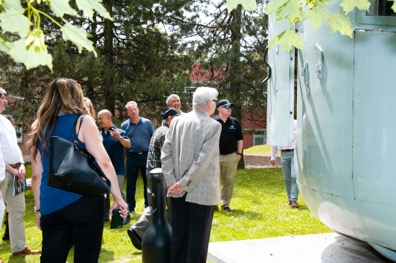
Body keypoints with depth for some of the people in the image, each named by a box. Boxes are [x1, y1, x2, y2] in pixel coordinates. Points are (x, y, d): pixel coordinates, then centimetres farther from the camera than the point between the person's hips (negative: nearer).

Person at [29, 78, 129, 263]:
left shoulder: (39, 127, 9)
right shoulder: (83, 121, -3)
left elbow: (36, 175, 11)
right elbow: (103, 163, -10)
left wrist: (38, 208, 19)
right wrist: (118, 198, -3)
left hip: (51, 206, 4)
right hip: (83, 201, -4)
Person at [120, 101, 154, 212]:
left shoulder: (147, 123, 1)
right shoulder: (124, 125, 3)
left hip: (146, 155, 0)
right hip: (132, 156, 1)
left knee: (148, 182, 7)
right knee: (130, 183, 7)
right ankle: (130, 207, 17)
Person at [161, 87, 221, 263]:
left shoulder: (177, 121, 3)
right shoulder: (213, 125, -11)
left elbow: (165, 153, -1)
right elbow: (203, 160, -18)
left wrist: (172, 182, -2)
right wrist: (184, 183, -13)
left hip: (177, 190, 5)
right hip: (202, 191, -5)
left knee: (178, 235, 15)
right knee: (198, 236, 6)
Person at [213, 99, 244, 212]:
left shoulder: (235, 122, 7)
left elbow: (239, 139, 13)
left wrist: (239, 153, 8)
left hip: (231, 156, 3)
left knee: (229, 181, 6)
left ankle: (225, 204, 18)